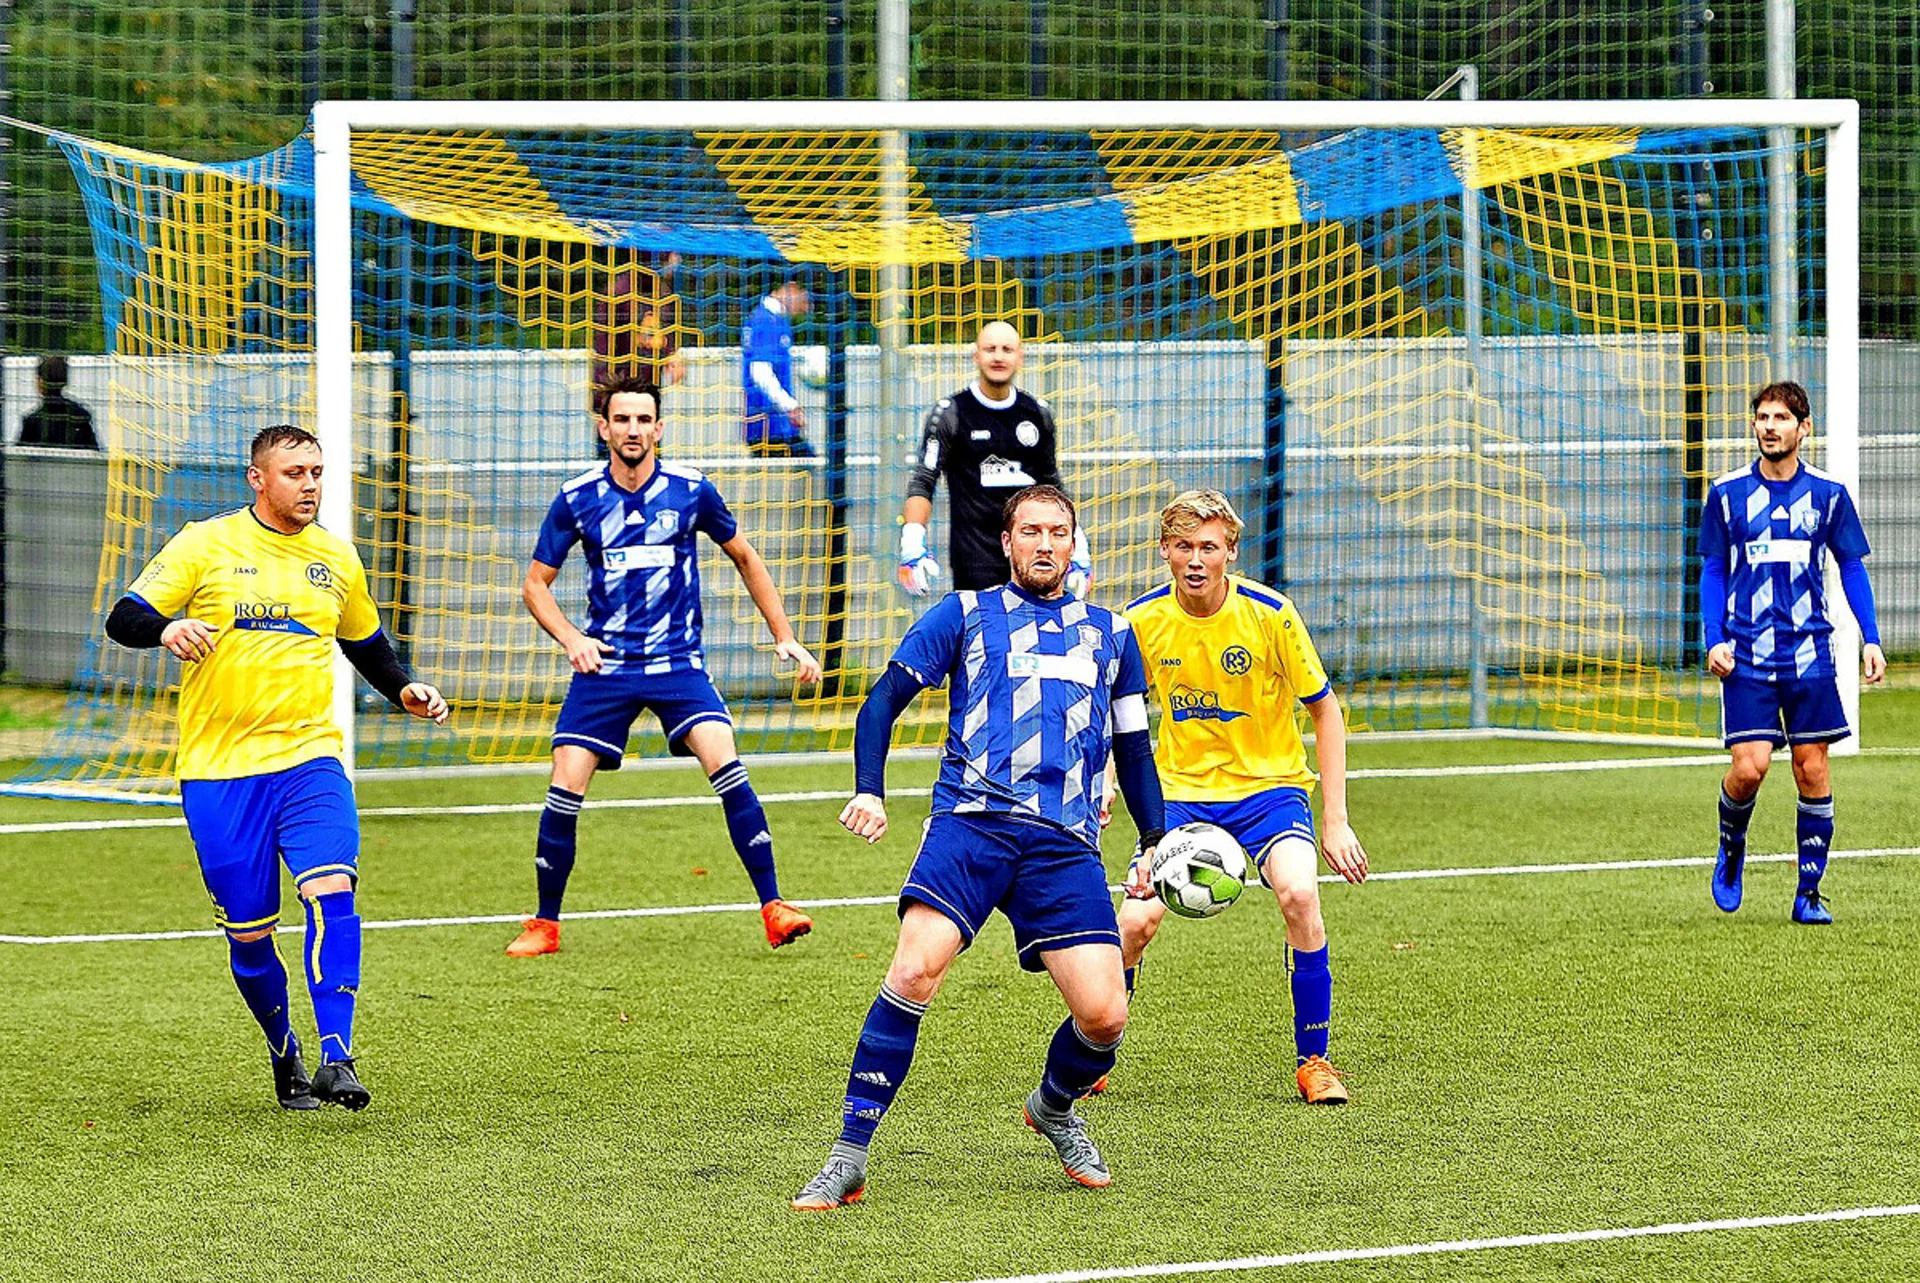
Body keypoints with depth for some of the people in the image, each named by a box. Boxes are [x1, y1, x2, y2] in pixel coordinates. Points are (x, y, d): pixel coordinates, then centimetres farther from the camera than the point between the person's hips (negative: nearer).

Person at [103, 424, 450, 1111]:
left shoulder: (336, 557, 12)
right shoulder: (205, 544, 0)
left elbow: (365, 641, 29)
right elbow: (123, 618, -3)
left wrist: (404, 689, 11)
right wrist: (167, 628, -25)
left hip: (310, 758, 2)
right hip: (218, 768, -2)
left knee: (332, 892, -22)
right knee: (248, 934, 3)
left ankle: (335, 1060, -28)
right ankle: (285, 1056, 28)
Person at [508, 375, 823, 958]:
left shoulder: (691, 490, -2)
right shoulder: (577, 499, -2)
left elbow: (745, 558, 13)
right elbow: (535, 584, 6)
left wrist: (784, 637, 9)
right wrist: (571, 638, -12)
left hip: (679, 664, -1)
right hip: (605, 666, 1)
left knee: (725, 764, -21)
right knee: (565, 788, -9)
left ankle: (773, 908, -14)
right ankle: (544, 926, 8)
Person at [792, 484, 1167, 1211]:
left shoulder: (1111, 634, 23)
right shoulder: (966, 615, 14)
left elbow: (1133, 746, 29)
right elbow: (885, 701, 10)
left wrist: (1155, 840, 19)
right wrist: (869, 791, -6)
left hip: (1066, 846, 3)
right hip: (971, 822, -2)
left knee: (1104, 1015, -11)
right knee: (916, 968, -25)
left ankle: (1054, 1108, 25)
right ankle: (848, 1159, -18)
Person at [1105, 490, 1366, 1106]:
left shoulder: (1269, 614, -15)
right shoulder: (1141, 620, -8)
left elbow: (1325, 711, -5)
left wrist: (1336, 820, -9)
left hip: (1269, 783, -2)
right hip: (1181, 789, 2)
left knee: (1299, 894, -29)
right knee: (1134, 922, -17)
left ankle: (1312, 1061, -11)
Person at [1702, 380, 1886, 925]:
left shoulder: (1828, 494, 4)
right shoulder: (1727, 493, 3)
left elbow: (1852, 568, 10)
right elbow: (1713, 572, 8)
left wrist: (1871, 640, 1)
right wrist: (1714, 641, -3)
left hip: (1810, 655, 1)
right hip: (1746, 656, -1)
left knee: (1813, 771, 0)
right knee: (1749, 767, -12)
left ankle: (1808, 894, 9)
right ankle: (1730, 848, 19)